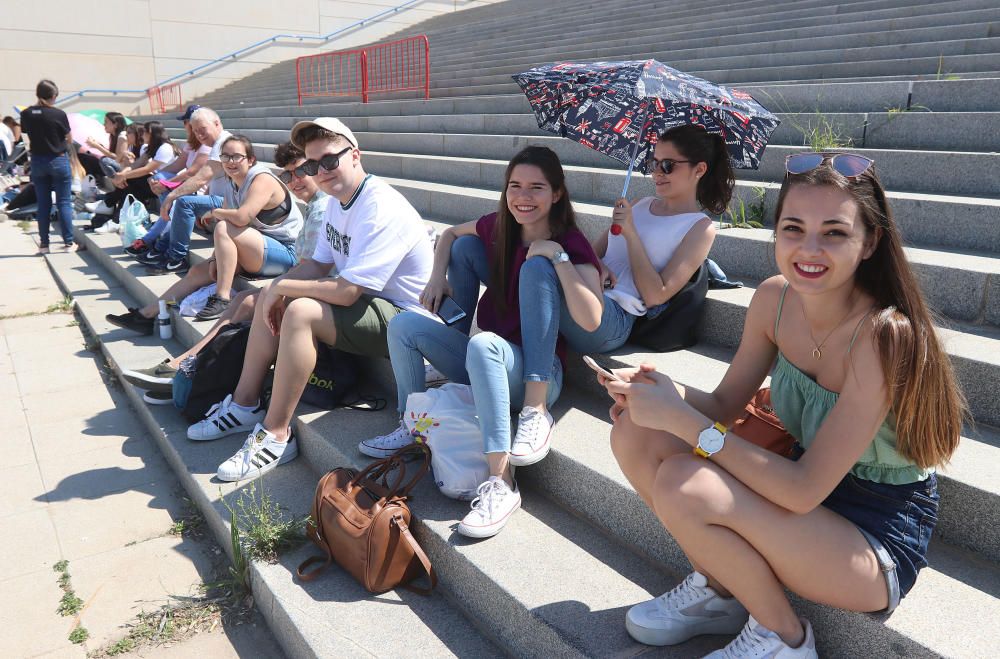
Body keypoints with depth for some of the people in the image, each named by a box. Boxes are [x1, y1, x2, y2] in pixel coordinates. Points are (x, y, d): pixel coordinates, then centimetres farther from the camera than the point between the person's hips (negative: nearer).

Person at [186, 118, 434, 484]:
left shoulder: (381, 210, -25)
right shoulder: (338, 200, 7)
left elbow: (345, 292, -28)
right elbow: (318, 264, 14)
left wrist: (283, 287, -15)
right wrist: (276, 288, -5)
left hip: (401, 319, -10)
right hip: (363, 302, 10)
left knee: (301, 311, -29)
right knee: (272, 298, 11)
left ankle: (275, 436, -18)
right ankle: (244, 405, 16)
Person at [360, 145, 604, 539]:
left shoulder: (572, 247, -11)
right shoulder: (498, 229, 3)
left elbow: (591, 321, -27)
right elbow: (449, 233, 23)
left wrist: (559, 257, -28)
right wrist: (438, 276, 6)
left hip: (537, 374, -5)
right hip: (484, 365, 6)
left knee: (482, 344, -39)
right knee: (405, 324, -9)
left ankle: (501, 484, -38)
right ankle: (411, 426, 3)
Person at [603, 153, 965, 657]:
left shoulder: (884, 334, -28)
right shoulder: (775, 298, -8)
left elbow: (804, 490, -29)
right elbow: (725, 403, 1)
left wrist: (683, 420, -30)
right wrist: (662, 392, -20)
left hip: (879, 536, -6)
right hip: (802, 488, 6)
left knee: (682, 486, -29)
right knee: (635, 434, -9)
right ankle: (719, 589, 11)